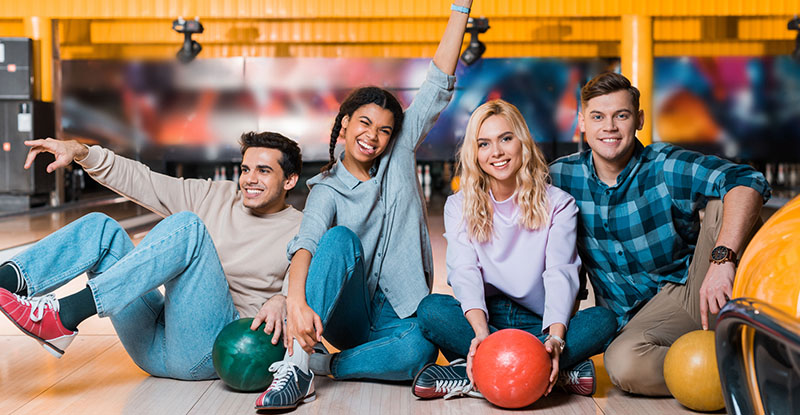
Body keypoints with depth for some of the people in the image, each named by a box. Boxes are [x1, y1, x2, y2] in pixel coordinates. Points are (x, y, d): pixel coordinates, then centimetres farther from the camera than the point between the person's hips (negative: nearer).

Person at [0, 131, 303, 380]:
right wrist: (81, 152, 0)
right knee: (101, 227, -3)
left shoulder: (298, 231, 6)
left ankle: (64, 316, -36)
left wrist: (281, 301, -30)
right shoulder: (213, 197, 17)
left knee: (188, 225, -25)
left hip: (209, 351, -5)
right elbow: (140, 181, 12)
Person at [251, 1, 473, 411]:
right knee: (340, 237, -32)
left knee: (421, 350, -34)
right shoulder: (327, 189, 0)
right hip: (348, 313, -1)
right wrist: (296, 301, -42)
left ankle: (319, 364, -18)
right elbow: (306, 240, -21)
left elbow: (439, 87, 3)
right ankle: (296, 363, -35)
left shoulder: (399, 156, 8)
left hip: (399, 314, 1)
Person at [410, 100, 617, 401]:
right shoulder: (459, 207, 5)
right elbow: (465, 271, -11)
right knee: (431, 309, -29)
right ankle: (562, 371, -31)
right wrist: (481, 332, -31)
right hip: (484, 318, 0)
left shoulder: (558, 204, 3)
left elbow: (560, 273, -11)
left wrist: (555, 338, -30)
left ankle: (469, 378, -34)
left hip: (539, 323, 0)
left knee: (604, 320, -28)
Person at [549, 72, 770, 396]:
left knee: (723, 204, -24)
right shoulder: (561, 176, -1)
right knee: (623, 364, -34)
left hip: (698, 292, -1)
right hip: (639, 317, 1)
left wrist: (722, 259, -41)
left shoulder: (667, 167, -10)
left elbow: (748, 182, -26)